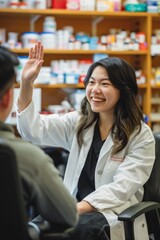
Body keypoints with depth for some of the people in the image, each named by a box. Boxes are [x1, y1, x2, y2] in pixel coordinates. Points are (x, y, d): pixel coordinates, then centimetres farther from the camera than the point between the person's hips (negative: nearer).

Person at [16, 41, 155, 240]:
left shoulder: (141, 136, -3)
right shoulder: (78, 122, 11)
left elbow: (122, 187, -12)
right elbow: (33, 130, 1)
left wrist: (78, 208, -24)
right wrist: (26, 83, -13)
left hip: (114, 214, -3)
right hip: (77, 208, 3)